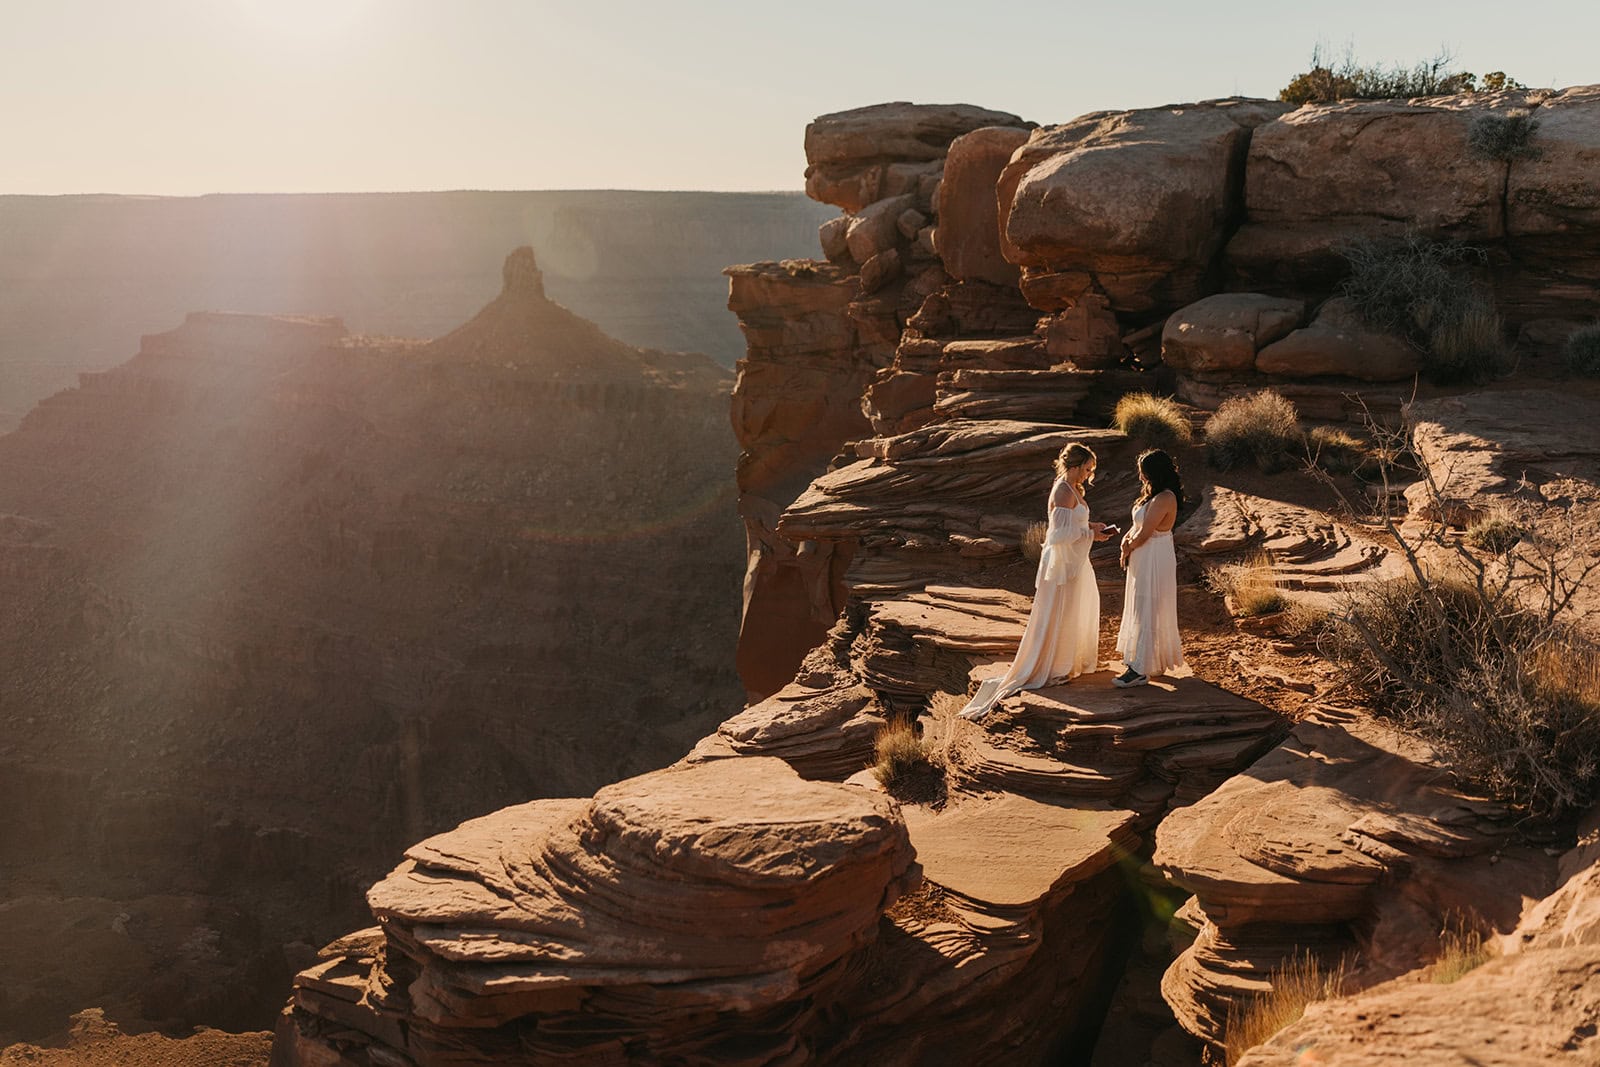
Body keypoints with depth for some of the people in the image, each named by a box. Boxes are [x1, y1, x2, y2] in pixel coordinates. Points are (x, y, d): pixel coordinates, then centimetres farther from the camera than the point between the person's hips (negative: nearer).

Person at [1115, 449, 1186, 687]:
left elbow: (1144, 533, -22)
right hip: (1146, 560, 10)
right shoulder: (1155, 495, 9)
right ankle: (1157, 662, 29)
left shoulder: (1163, 499, -23)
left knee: (1146, 612, -6)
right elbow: (1138, 524, 14)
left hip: (1154, 561, -10)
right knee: (1152, 611, 18)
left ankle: (1140, 669, -2)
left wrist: (1127, 550, -5)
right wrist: (1127, 538, -5)